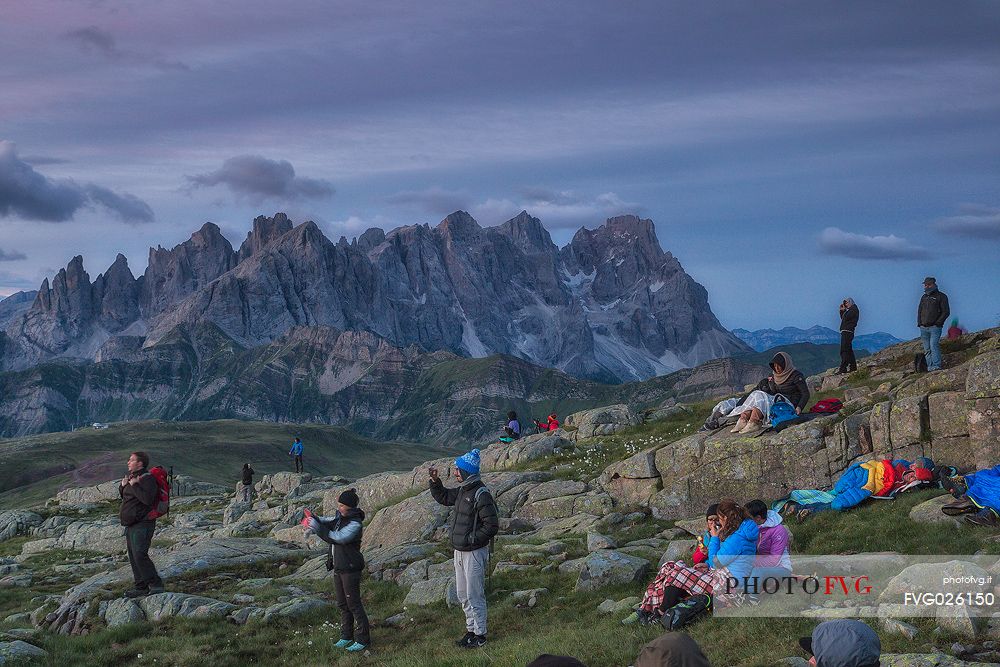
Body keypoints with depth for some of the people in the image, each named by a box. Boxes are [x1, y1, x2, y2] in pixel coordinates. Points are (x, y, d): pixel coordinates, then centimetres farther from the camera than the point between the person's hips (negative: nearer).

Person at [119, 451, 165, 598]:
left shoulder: (147, 479, -14)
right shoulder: (132, 476, 16)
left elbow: (148, 499, -28)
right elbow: (124, 496, 28)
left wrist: (134, 485, -22)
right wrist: (122, 486, 7)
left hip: (142, 524, -10)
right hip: (131, 525, 10)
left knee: (139, 555, -19)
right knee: (133, 557, 11)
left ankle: (156, 584, -15)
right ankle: (141, 587, 17)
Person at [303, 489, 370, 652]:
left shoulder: (355, 524, -21)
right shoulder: (340, 516, 6)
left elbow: (337, 537, -25)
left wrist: (317, 527, -22)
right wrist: (314, 520, -8)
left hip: (350, 569, -9)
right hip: (338, 567, 9)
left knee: (353, 604, -2)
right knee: (342, 605, 16)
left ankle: (363, 639, 6)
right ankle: (346, 636, 27)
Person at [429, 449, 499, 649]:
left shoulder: (481, 494, -20)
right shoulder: (462, 490, 8)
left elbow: (492, 526, -23)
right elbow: (443, 497, 25)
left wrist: (471, 540, -19)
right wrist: (435, 481, 10)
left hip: (474, 553, -9)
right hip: (460, 551, 9)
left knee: (474, 596, -2)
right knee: (463, 595, 17)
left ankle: (480, 635, 8)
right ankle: (471, 630, 29)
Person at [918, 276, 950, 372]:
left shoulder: (941, 296, 1)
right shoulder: (924, 297, 19)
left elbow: (946, 312, -4)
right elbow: (919, 311, 24)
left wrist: (938, 323, -11)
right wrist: (919, 323, 9)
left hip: (934, 327, -6)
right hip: (923, 328, 6)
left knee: (934, 346, -18)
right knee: (927, 349, 4)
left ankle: (936, 366, -20)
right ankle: (930, 366, 5)